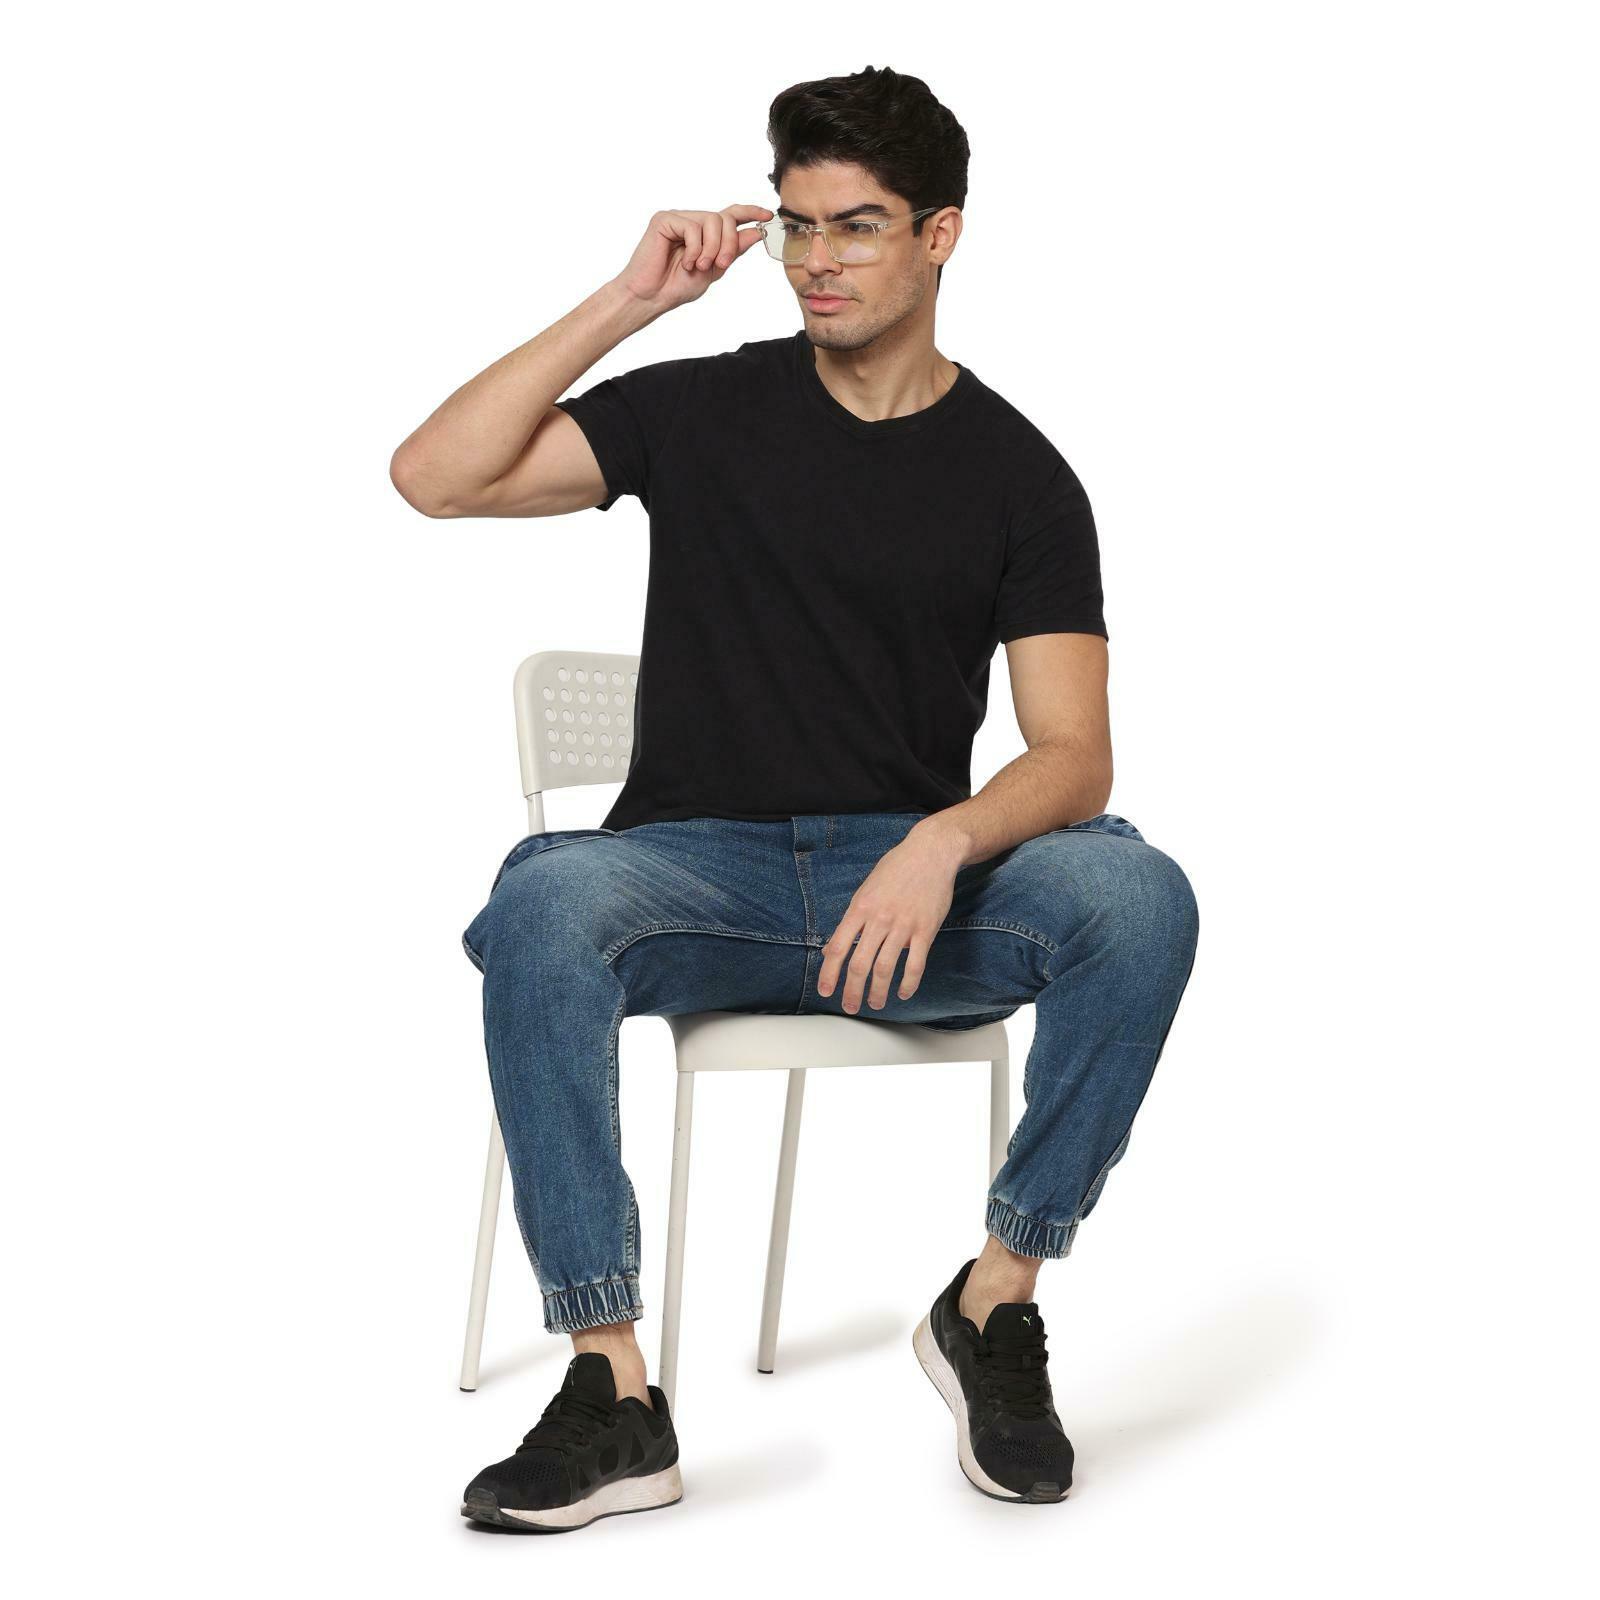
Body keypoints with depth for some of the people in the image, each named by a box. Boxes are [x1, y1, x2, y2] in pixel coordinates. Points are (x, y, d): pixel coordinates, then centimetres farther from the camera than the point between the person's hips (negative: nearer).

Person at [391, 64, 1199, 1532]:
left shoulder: (1017, 473, 5)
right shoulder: (705, 409, 7)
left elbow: (1073, 759, -4)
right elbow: (435, 477, -4)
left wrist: (945, 845, -25)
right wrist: (626, 302, -6)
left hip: (920, 884, 0)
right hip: (699, 869, 0)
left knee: (1136, 896, -30)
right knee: (544, 902, -35)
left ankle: (996, 1299, -14)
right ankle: (612, 1395, -31)